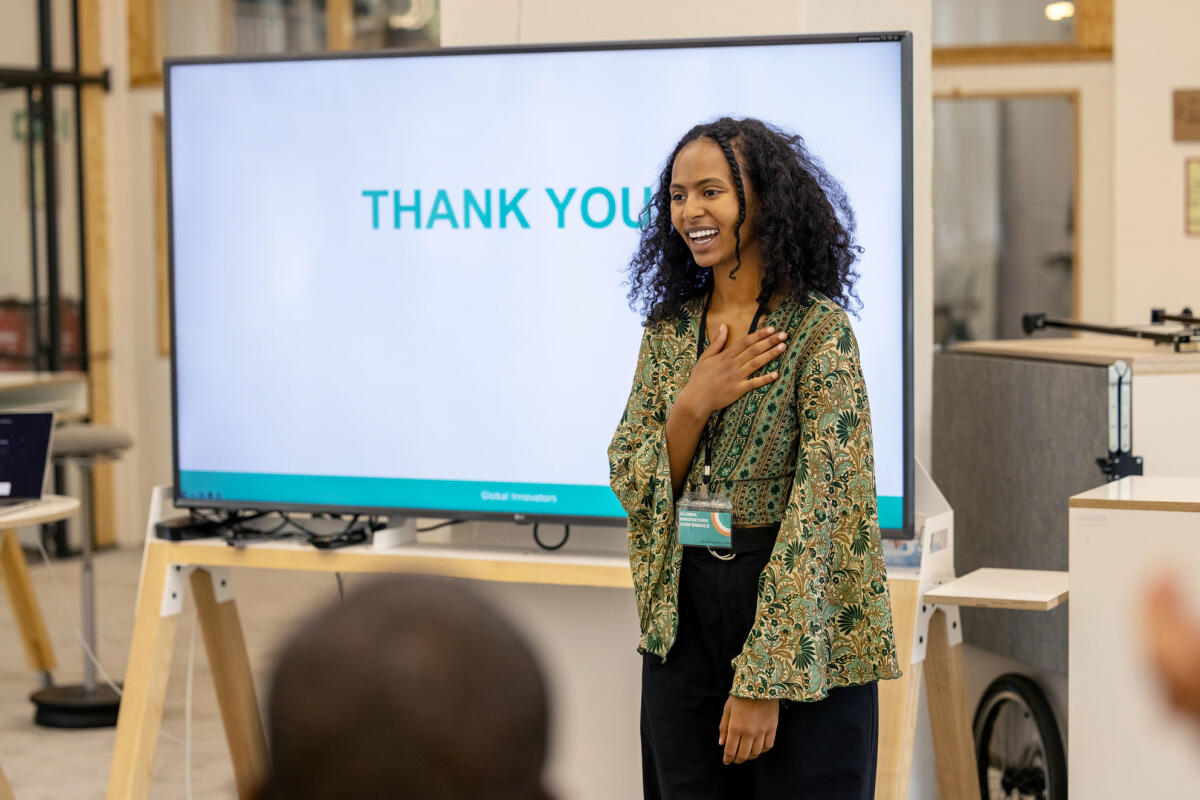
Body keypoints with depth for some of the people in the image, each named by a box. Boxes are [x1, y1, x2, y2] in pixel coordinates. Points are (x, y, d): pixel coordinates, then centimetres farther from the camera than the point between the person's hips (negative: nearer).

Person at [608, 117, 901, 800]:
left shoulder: (819, 329, -10)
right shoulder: (670, 331, 8)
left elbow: (818, 506, -16)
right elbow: (630, 483, 6)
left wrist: (764, 677, -20)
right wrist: (693, 404, -13)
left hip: (797, 614, -5)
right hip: (682, 614, 5)